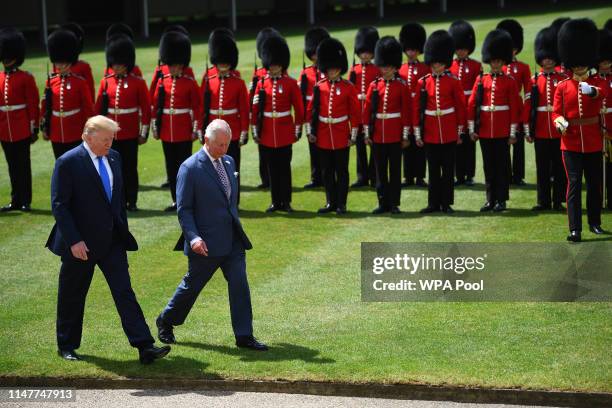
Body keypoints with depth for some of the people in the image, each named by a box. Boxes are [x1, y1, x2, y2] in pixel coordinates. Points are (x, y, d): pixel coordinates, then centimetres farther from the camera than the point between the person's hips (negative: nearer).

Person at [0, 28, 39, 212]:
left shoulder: (26, 78, -5)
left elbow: (33, 105, -5)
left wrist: (34, 129, -7)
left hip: (22, 131, -4)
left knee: (23, 166, 2)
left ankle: (25, 201, 8)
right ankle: (16, 200, 17)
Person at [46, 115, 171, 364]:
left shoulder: (113, 158, 7)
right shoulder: (68, 163, -13)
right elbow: (59, 206, -14)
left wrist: (124, 230, 15)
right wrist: (74, 241, -19)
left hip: (112, 240, 5)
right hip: (81, 243, -5)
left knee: (124, 292, -3)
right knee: (72, 296, 9)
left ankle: (145, 348, -9)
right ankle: (66, 346, 27)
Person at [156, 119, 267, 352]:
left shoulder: (229, 162, 9)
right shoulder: (190, 168, -13)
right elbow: (184, 209, -13)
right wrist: (193, 238, -23)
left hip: (232, 240, 6)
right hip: (206, 243, -6)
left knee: (239, 285, -1)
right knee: (192, 285, 8)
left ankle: (244, 336, 2)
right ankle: (165, 322, 30)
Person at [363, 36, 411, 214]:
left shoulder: (402, 86, -2)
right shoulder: (374, 85, 5)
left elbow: (406, 111, -2)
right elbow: (366, 110, 6)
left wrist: (405, 136, -4)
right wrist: (367, 133, 3)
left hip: (395, 136, -3)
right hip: (377, 136, 3)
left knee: (395, 171, 2)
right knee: (380, 171, 7)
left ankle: (394, 204, 8)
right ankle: (383, 203, 13)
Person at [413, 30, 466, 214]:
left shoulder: (453, 81, -1)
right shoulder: (422, 83, 2)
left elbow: (461, 107, 3)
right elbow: (416, 109, 4)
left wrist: (459, 131, 3)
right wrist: (417, 133, 2)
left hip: (449, 134, -1)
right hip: (430, 134, 1)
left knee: (448, 169, 4)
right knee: (433, 170, 7)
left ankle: (446, 203, 11)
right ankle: (433, 203, 13)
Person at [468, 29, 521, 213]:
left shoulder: (510, 82, 0)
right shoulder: (481, 80, 6)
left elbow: (515, 107, -2)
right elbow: (471, 105, 7)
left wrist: (512, 132, -6)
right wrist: (472, 128, 2)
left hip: (502, 132, -3)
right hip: (484, 131, 3)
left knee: (502, 165, 2)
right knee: (488, 166, 8)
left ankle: (501, 200, 8)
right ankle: (491, 199, 15)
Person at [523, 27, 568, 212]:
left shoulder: (563, 79, 2)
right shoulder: (534, 81, 4)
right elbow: (528, 106, 2)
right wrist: (527, 130, -2)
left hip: (559, 132, -1)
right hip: (540, 132, 1)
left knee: (559, 167, 4)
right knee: (542, 168, 6)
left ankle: (558, 201, 11)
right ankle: (543, 201, 13)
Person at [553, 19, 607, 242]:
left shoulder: (597, 83, 1)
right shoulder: (562, 87, 2)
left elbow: (601, 93, -24)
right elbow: (556, 113, -2)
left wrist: (591, 90, -48)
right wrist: (560, 122, -26)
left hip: (593, 143, 1)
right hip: (571, 142, -1)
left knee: (594, 183, 11)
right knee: (574, 183, -7)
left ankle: (595, 222, 29)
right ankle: (575, 229, -9)